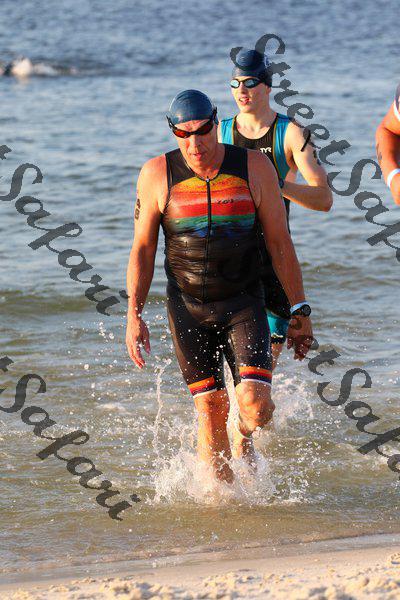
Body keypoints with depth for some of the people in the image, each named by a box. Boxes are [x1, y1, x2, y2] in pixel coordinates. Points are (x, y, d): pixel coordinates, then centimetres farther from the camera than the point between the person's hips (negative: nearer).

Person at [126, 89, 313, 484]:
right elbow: (142, 249, 3)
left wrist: (300, 311, 0)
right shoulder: (157, 175, -5)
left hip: (243, 303, 0)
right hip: (187, 307, 0)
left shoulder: (254, 169, -6)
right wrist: (134, 315, -4)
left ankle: (244, 435, 22)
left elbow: (280, 243, 0)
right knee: (210, 410, -3)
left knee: (255, 406, -14)